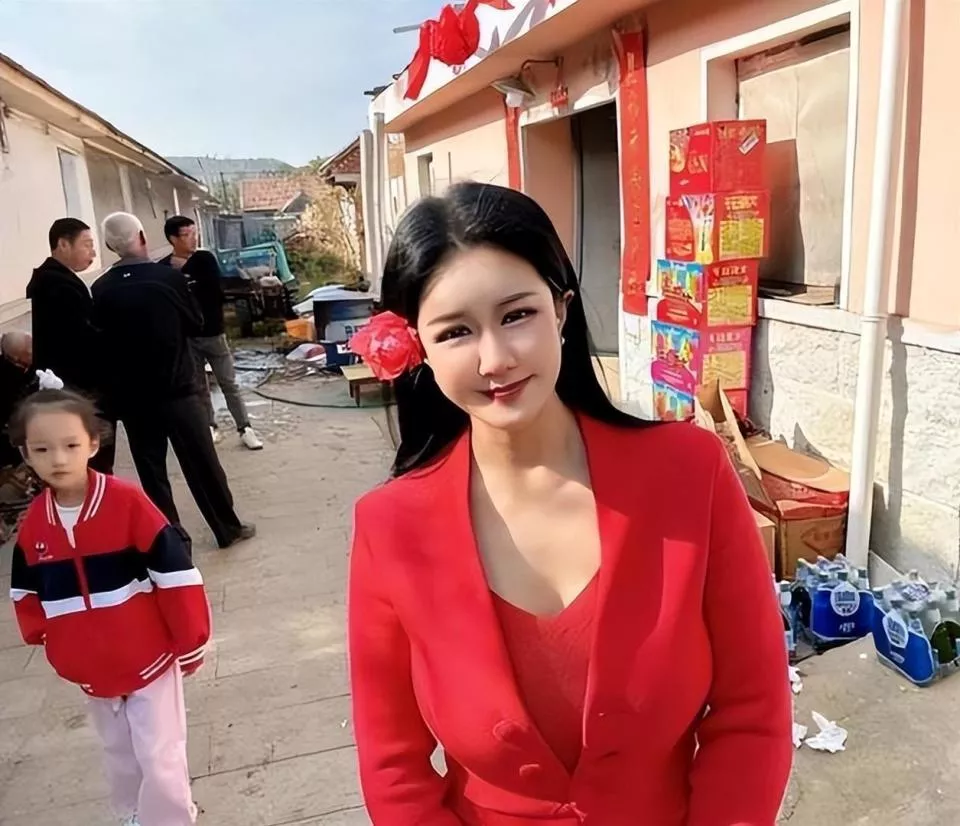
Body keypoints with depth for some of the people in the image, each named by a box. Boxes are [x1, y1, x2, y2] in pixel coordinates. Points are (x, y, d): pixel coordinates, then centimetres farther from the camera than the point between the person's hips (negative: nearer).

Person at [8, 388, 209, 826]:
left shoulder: (127, 501, -22)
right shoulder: (32, 525, -6)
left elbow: (175, 573, -18)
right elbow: (25, 592, 12)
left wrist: (189, 642, -12)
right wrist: (44, 639, 7)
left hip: (148, 658, -5)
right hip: (89, 670, 5)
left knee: (159, 759, 4)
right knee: (119, 755, 24)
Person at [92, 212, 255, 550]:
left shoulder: (100, 289, -5)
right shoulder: (168, 277, -11)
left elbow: (101, 339, 6)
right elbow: (196, 325, 1)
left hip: (130, 394, 2)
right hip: (177, 387, -2)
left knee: (150, 468, 11)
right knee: (202, 462, 8)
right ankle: (228, 528, 17)